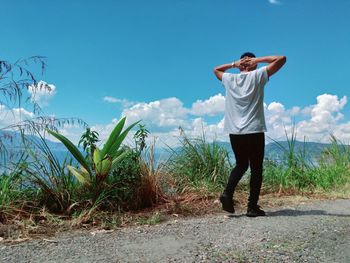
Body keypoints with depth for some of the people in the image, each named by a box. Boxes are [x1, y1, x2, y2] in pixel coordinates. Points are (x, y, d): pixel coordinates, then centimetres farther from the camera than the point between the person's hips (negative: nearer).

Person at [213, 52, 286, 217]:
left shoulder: (229, 79, 10)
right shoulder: (258, 75, 1)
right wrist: (258, 60, 6)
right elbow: (281, 59, 3)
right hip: (254, 131, -4)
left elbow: (216, 69, 31)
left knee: (241, 165, 19)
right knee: (256, 169, 5)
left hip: (234, 132, 4)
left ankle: (227, 193, 1)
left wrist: (233, 64, 19)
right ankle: (252, 207, 6)